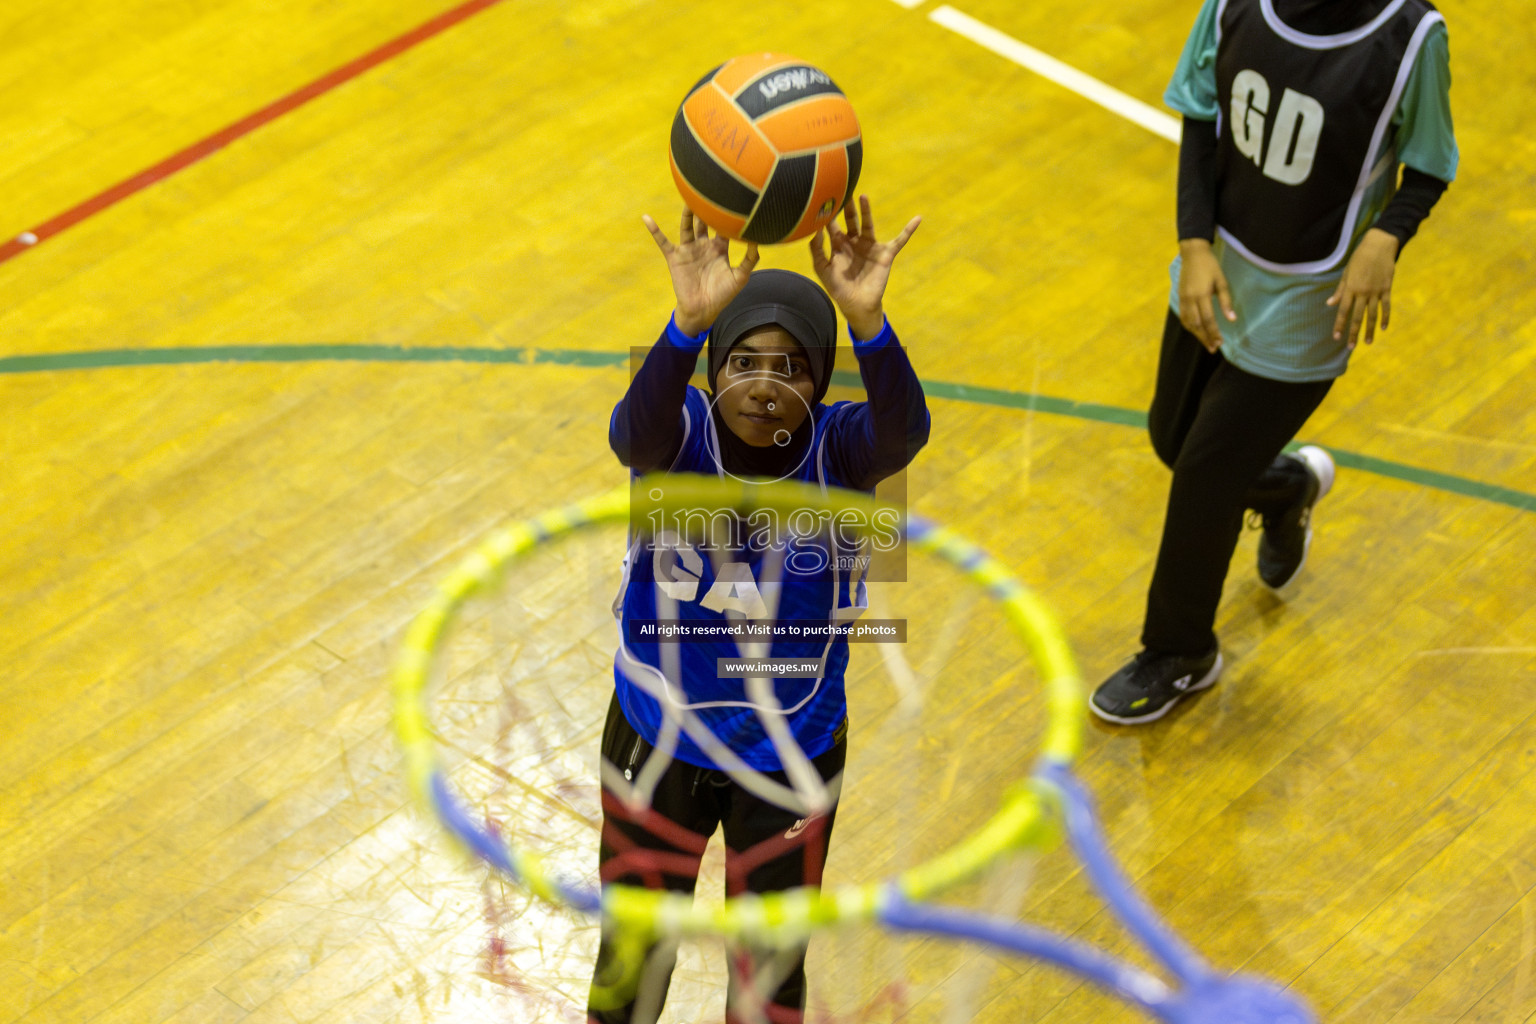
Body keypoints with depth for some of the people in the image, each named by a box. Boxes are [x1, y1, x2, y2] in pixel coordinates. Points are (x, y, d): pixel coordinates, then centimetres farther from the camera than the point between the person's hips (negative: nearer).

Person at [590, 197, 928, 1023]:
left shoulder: (837, 448, -20)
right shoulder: (680, 435, -21)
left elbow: (903, 431, -44)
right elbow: (634, 433, -46)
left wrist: (865, 320, -63)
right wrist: (690, 322, -65)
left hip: (793, 754, 0)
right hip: (658, 743, 0)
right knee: (634, 955, 24)